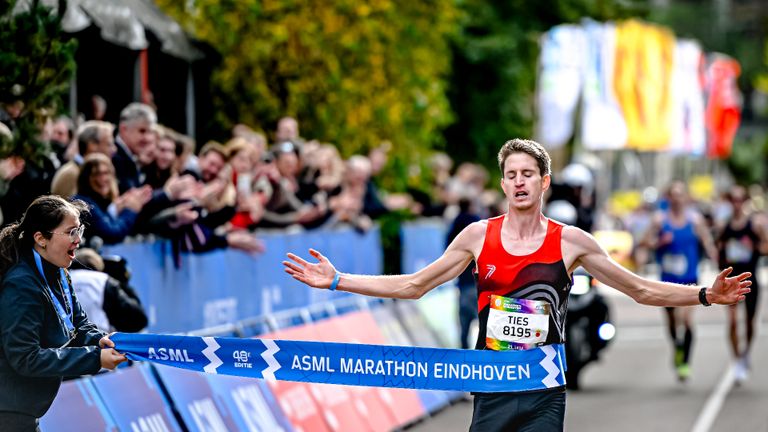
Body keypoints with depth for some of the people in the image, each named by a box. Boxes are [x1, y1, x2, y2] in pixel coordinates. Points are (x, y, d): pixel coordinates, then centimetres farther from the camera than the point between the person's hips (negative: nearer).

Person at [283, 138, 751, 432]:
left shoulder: (571, 242, 1)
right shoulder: (478, 235, 4)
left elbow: (643, 290, 7)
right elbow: (413, 286, 10)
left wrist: (705, 294, -4)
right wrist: (337, 281, 5)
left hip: (544, 391, -1)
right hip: (491, 387, 1)